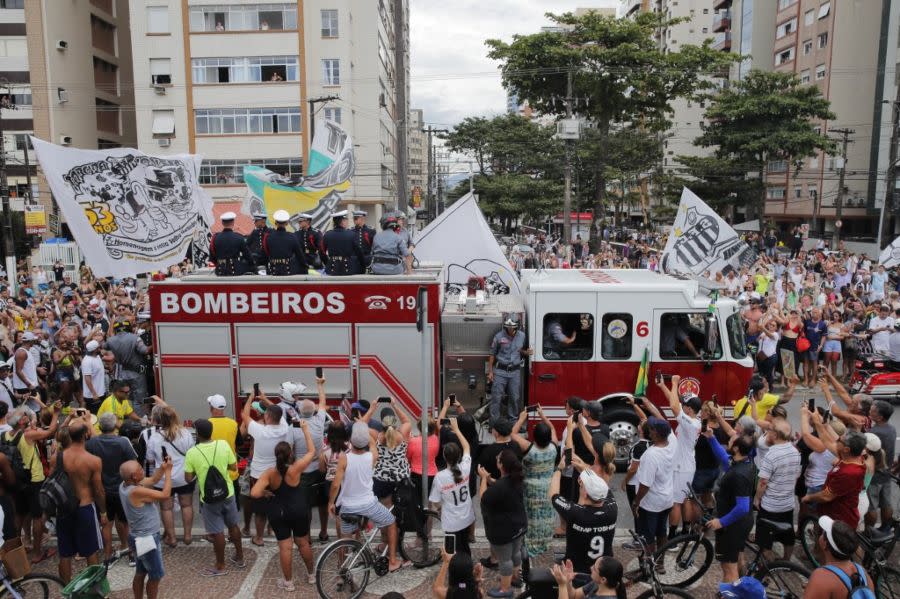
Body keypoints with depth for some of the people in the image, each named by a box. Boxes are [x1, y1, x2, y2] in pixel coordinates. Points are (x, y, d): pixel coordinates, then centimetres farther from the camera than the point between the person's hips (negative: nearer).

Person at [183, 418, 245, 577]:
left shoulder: (192, 453, -16)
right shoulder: (223, 444, -11)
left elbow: (188, 479, -9)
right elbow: (234, 467, -1)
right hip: (227, 494, 3)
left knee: (217, 532, 9)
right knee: (233, 526, 20)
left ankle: (220, 566, 23)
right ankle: (239, 558, 35)